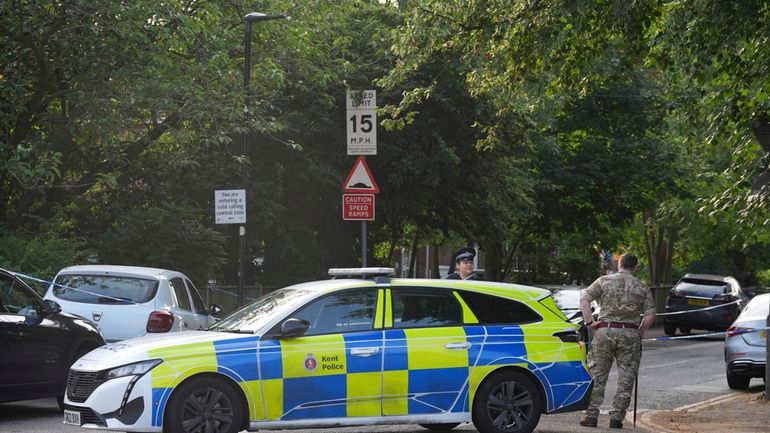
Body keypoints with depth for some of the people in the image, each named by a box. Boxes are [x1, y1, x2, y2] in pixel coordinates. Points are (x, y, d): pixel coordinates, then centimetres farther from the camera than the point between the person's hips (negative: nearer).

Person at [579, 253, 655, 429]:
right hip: (630, 334, 0)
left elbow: (584, 299, -5)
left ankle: (591, 415, 2)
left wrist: (589, 322, 0)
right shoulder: (642, 288, 8)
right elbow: (650, 315, 2)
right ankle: (616, 418, 4)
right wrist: (639, 333, 12)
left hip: (605, 330, 0)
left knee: (597, 375, 6)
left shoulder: (604, 281, 5)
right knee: (626, 378, 7)